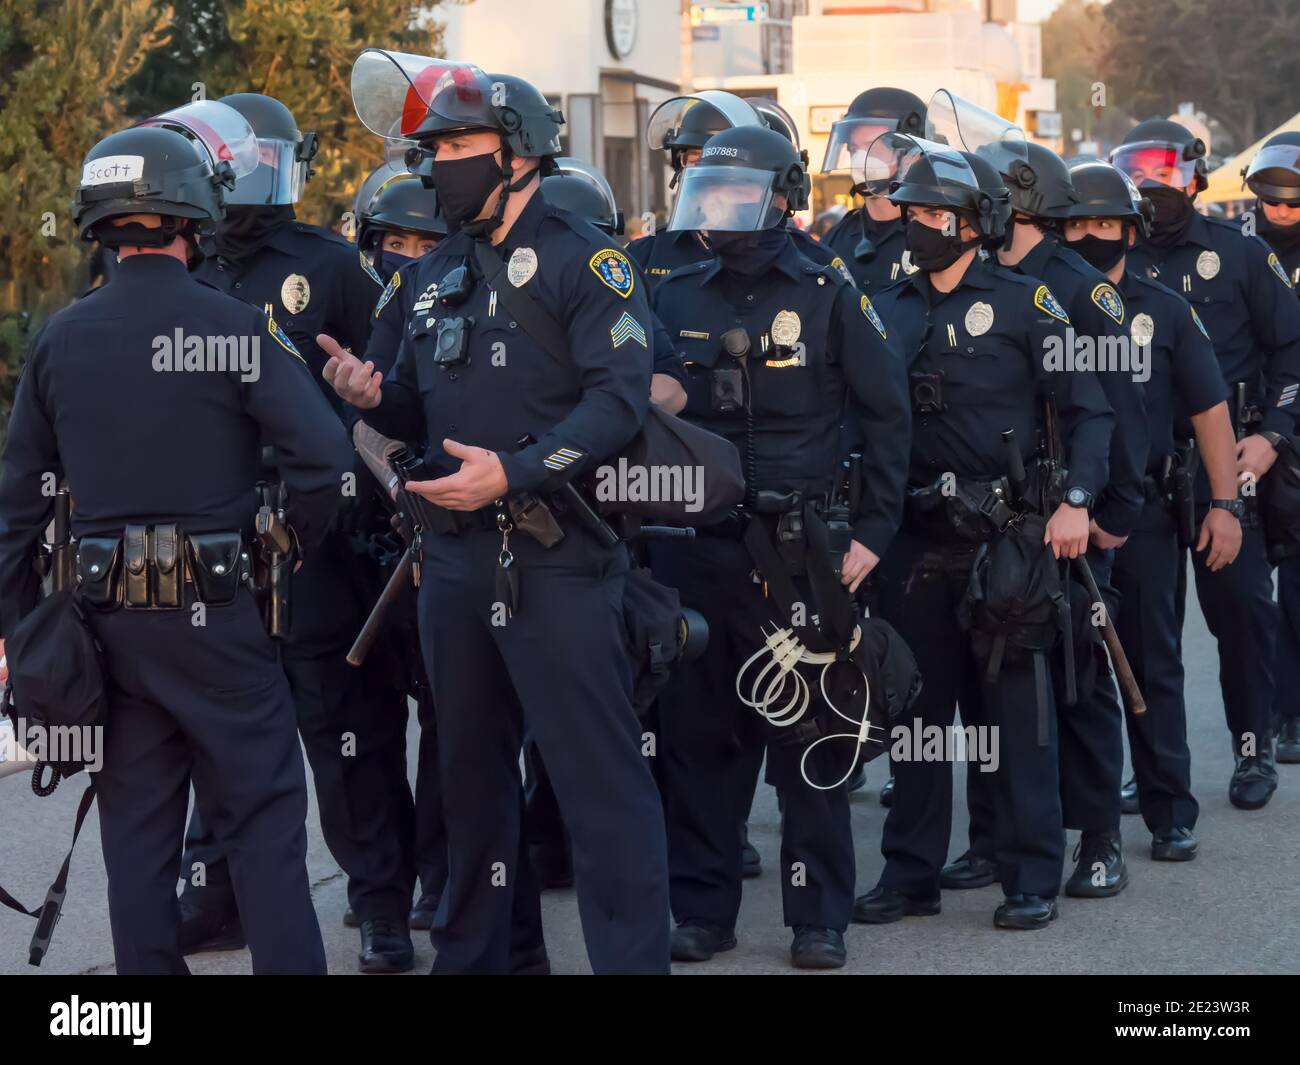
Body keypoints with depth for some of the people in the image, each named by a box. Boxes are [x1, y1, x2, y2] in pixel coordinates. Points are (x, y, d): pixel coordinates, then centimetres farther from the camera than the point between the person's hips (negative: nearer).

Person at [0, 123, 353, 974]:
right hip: (216, 612, -4)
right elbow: (325, 458, -17)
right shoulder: (237, 329, -9)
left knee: (136, 831, 12)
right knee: (264, 823, 4)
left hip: (109, 616, 4)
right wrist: (292, 556, 0)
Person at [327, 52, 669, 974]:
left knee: (598, 771, -7)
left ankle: (632, 955, -3)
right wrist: (376, 397, 0)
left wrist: (514, 472, -24)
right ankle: (471, 951, 27)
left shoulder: (582, 259, -6)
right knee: (473, 767, 16)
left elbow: (619, 398, -16)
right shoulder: (440, 274, 16)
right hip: (456, 553, 8)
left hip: (557, 558, -7)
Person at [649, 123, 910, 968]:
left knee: (807, 738, 1)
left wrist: (873, 532, -5)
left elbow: (887, 414, 1)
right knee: (697, 737, 7)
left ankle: (819, 917, 9)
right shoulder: (676, 297, 9)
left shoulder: (828, 296, -1)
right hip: (693, 549, 4)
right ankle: (703, 909, 17)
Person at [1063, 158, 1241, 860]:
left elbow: (1209, 410, 5)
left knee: (1153, 666, 6)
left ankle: (1171, 815, 13)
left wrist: (1226, 504, -4)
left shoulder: (1164, 311, 5)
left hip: (1142, 515, 0)